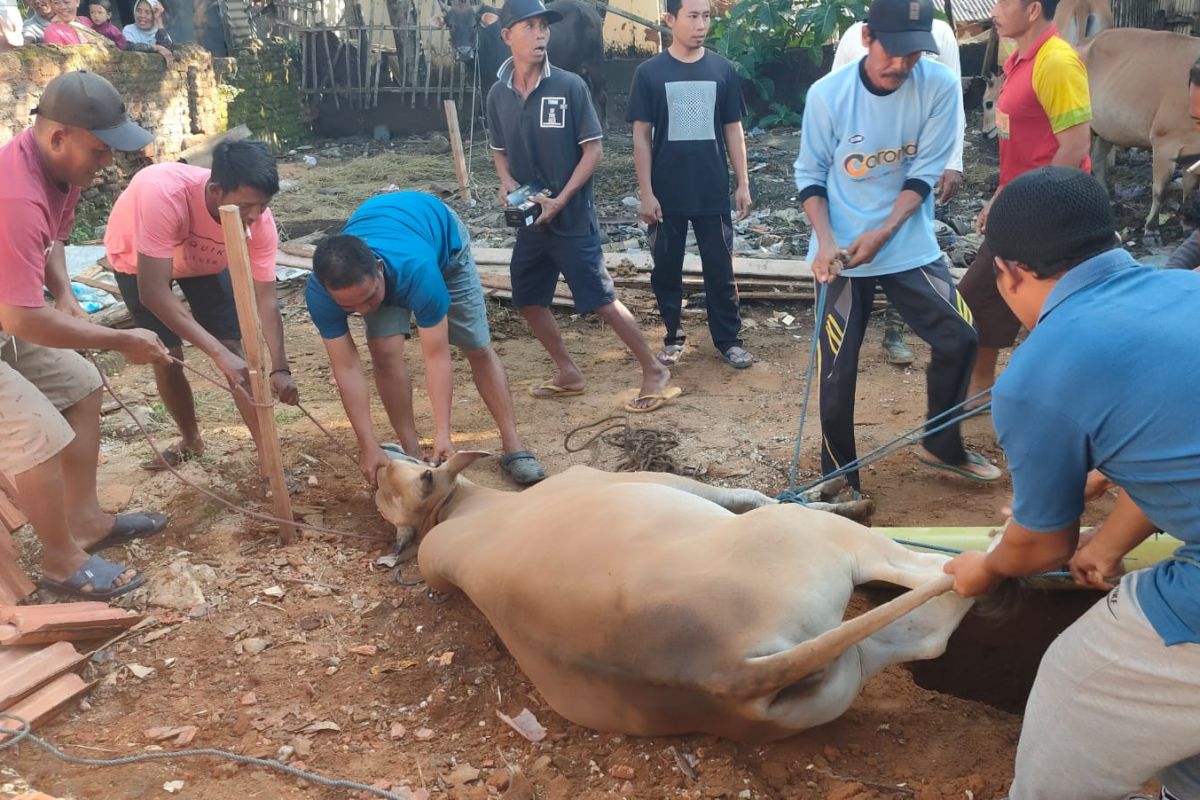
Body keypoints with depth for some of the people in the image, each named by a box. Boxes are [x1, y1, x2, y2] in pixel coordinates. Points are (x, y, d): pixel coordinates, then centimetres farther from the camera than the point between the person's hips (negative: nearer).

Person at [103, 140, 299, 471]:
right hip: (139, 260, -2)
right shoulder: (163, 193, -46)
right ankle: (191, 439, 23)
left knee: (236, 350, -7)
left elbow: (265, 300, -27)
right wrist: (219, 354, -51)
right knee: (167, 356, -4)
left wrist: (279, 368, -39)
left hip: (204, 260, 2)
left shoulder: (260, 221, -34)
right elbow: (153, 292, -46)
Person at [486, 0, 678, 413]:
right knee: (528, 300, 12)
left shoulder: (569, 86, -11)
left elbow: (593, 149, -9)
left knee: (601, 300, -5)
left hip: (572, 220, -6)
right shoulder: (498, 94, 3)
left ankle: (654, 371, 10)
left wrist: (560, 200, -17)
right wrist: (506, 182, -5)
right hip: (531, 220, 6)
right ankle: (569, 373, 29)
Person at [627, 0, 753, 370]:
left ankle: (729, 340, 17)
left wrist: (743, 183, 2)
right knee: (666, 269, 8)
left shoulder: (722, 69, 2)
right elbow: (641, 136, -3)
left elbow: (733, 129, 7)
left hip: (713, 192, 1)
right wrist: (646, 192, -8)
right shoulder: (650, 72, -3)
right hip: (667, 194, -1)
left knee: (720, 269, 5)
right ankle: (673, 337, 24)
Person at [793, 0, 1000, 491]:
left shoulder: (940, 86, -10)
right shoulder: (827, 94, -13)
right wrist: (826, 240, -18)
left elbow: (924, 173, -8)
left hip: (912, 246, 2)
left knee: (959, 340, 4)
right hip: (844, 251, -2)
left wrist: (881, 235, -19)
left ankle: (941, 446, 29)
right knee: (838, 368, -1)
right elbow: (810, 176, -4)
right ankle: (838, 480, 17)